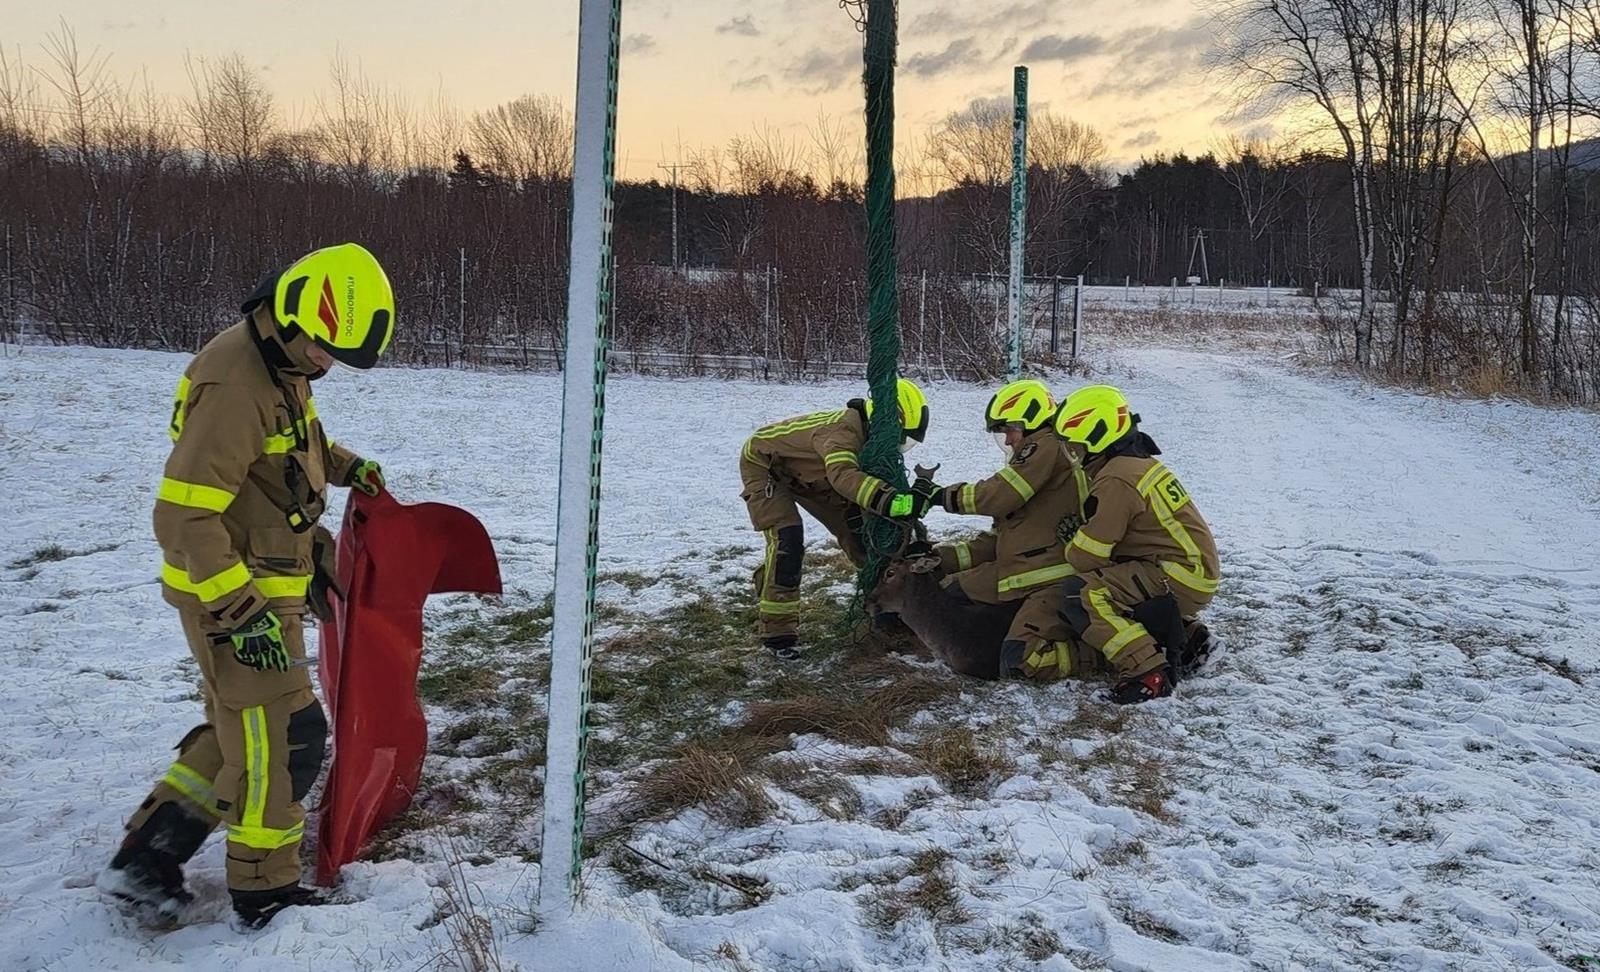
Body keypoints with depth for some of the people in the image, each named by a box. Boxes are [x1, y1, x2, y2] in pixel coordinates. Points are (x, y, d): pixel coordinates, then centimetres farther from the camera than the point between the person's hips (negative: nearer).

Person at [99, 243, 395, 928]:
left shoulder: (283, 363, 6)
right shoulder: (236, 381, -25)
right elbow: (184, 516, -28)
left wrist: (343, 465, 13)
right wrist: (243, 613, -28)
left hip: (261, 587, 10)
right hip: (231, 595, -10)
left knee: (239, 732, 19)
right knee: (284, 739, -1)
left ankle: (143, 860, 29)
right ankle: (264, 895, 16)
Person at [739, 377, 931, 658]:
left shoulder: (870, 438, -11)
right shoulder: (844, 429, -39)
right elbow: (843, 475, -59)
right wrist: (891, 500, -69)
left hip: (802, 473, 9)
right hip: (763, 464, -9)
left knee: (853, 526, 7)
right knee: (787, 539, -24)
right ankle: (777, 632, -19)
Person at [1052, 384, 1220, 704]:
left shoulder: (1117, 480, -18)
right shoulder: (1139, 462, 13)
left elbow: (1088, 555, -15)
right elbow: (1110, 532, 22)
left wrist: (1068, 547, 5)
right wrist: (1078, 533, 10)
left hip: (1178, 577, -10)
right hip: (1196, 573, 10)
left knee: (1079, 594, -19)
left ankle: (1148, 674, -21)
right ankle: (1185, 637, 23)